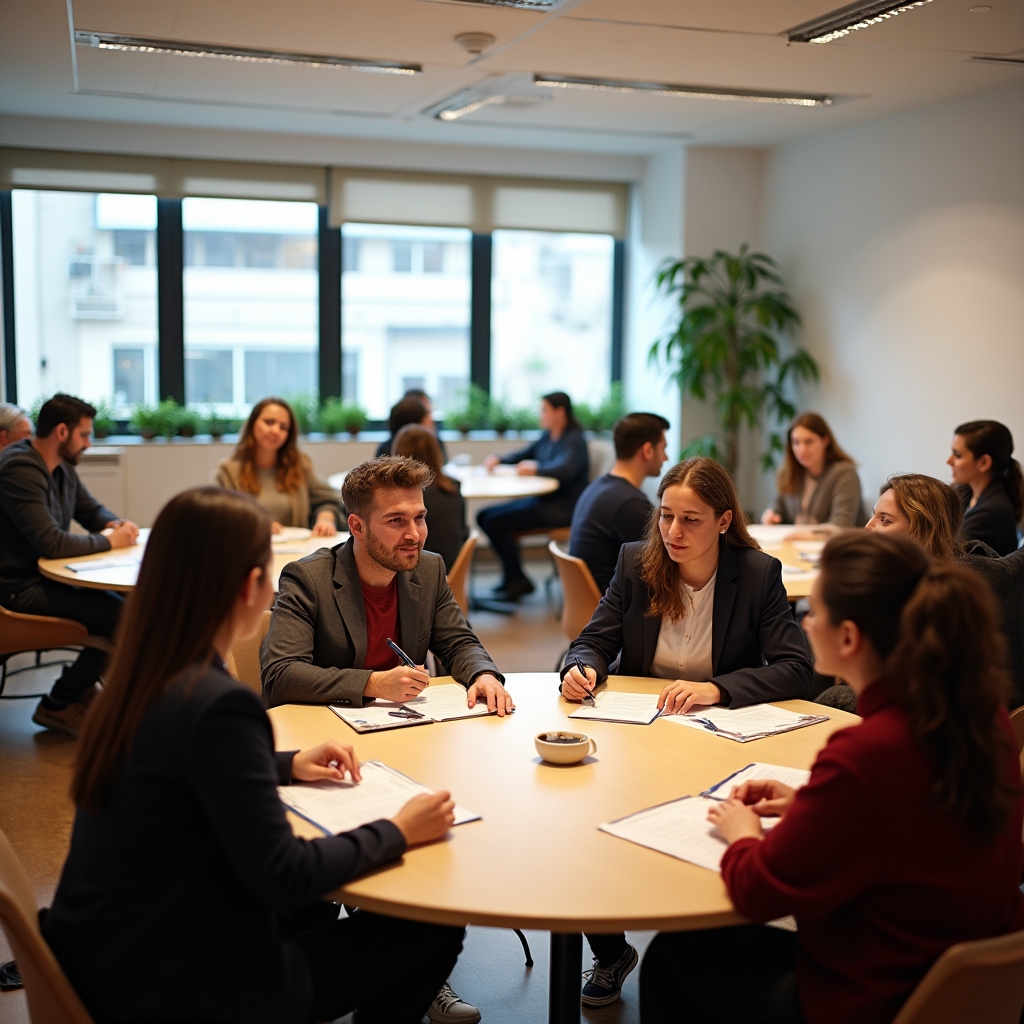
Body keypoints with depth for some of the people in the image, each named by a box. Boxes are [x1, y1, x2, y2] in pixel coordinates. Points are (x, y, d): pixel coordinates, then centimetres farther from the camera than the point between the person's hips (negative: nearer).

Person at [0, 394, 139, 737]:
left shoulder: (62, 468, 11)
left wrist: (116, 524, 1)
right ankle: (58, 706, -5)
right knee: (122, 616, -21)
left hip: (50, 576, 10)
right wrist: (109, 541, -14)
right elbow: (51, 543, -28)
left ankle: (83, 686, 12)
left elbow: (92, 510, 25)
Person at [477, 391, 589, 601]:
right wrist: (498, 460, 7)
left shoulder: (574, 440, -12)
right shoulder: (547, 437, 14)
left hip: (561, 508, -10)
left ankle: (516, 580, -6)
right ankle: (512, 576, 7)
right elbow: (522, 455, 24)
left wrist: (536, 469, -40)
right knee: (484, 516, 4)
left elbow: (565, 469, -30)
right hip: (540, 499, 10)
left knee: (495, 522, -20)